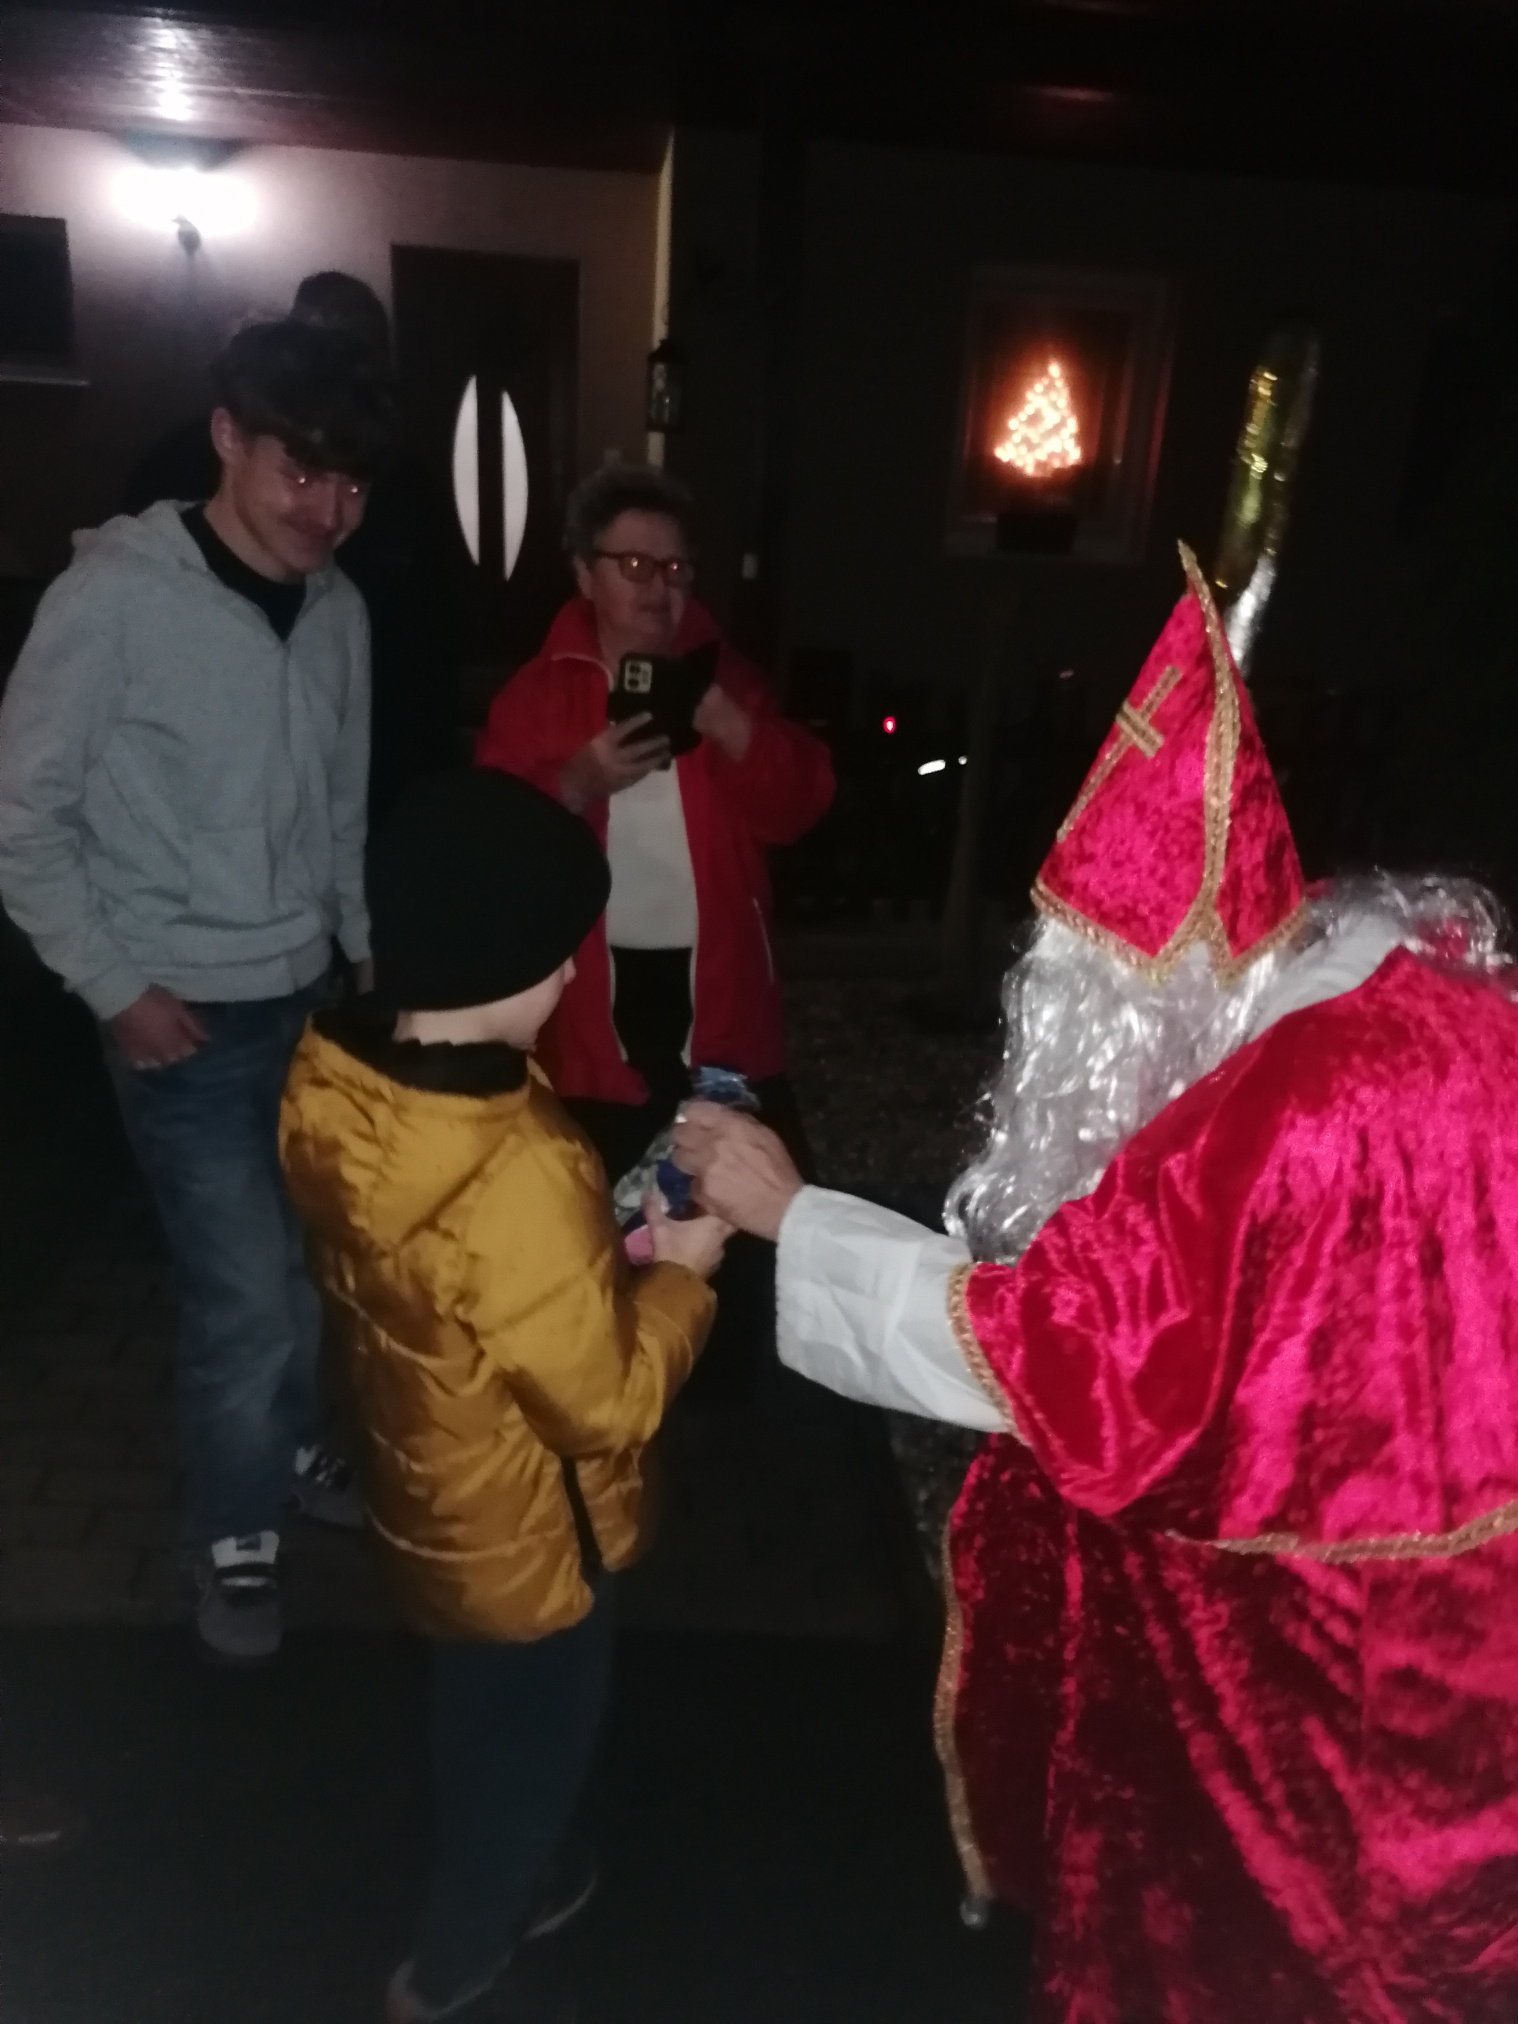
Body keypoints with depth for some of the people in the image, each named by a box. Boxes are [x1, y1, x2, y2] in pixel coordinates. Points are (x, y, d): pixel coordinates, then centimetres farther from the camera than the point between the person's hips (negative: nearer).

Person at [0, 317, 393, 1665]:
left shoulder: (340, 610, 3)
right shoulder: (116, 593, -14)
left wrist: (364, 951, 11)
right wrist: (115, 986, -10)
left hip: (312, 998, 5)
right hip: (189, 1014, -5)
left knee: (319, 1256, 15)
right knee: (246, 1292, -1)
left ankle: (298, 1448, 41)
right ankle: (236, 1533, 24)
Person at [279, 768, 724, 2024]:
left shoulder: (338, 1087, -14)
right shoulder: (513, 1177, -39)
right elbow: (607, 1402, -27)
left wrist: (597, 1247, -3)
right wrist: (678, 1274, -13)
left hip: (430, 1498, 7)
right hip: (527, 1536, -7)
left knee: (479, 1723, 32)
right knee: (530, 1745, 22)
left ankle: (494, 1894, 59)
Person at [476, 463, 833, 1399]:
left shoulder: (726, 676, 7)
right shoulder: (538, 695, 1)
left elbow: (799, 804, -3)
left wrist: (729, 722, -19)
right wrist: (576, 784, -24)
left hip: (714, 979, 2)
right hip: (597, 987, -1)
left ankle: (740, 1385, 29)